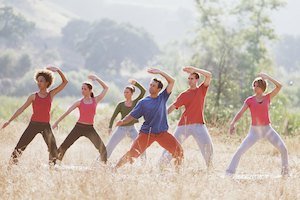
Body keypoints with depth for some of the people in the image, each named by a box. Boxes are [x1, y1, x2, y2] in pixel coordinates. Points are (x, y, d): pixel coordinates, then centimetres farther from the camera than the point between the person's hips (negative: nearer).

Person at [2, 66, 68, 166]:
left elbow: (65, 82, 1)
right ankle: (11, 164, -5)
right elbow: (21, 109, 5)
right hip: (33, 124, -1)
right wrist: (9, 121, 2)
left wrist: (58, 70, -13)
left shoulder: (51, 94, 5)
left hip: (46, 125, 1)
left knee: (53, 149, -2)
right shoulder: (33, 96, 3)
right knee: (20, 146, -9)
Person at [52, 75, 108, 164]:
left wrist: (96, 78, 2)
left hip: (90, 128, 0)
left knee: (102, 148, -11)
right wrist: (57, 122, 2)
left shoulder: (95, 100, 6)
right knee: (64, 146, -7)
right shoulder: (79, 102, 4)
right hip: (79, 127, 0)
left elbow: (106, 88, 7)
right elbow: (67, 112, 4)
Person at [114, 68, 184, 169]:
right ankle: (115, 168, -3)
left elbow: (171, 81, 2)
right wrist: (123, 121, -17)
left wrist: (159, 72, -4)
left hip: (162, 133, 1)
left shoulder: (162, 98, 5)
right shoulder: (143, 102, 3)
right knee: (132, 153, -12)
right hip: (146, 133, -1)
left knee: (178, 151, -14)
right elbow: (132, 116, 1)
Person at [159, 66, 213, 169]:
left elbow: (209, 75, -5)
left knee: (207, 145, -13)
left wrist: (194, 69, -9)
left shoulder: (201, 90, 8)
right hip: (184, 124, 1)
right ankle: (161, 165, 2)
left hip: (198, 124, -1)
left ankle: (210, 167, -1)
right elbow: (173, 107, 2)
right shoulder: (184, 95, 7)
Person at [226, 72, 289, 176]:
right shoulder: (249, 100, 0)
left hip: (268, 129, 1)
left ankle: (285, 171, 14)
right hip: (254, 131, -1)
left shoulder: (268, 97, 2)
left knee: (283, 149, -8)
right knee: (240, 150, -14)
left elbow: (279, 86, -10)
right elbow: (240, 113, -5)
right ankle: (229, 172, -8)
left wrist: (267, 77, -15)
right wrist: (233, 123, -21)